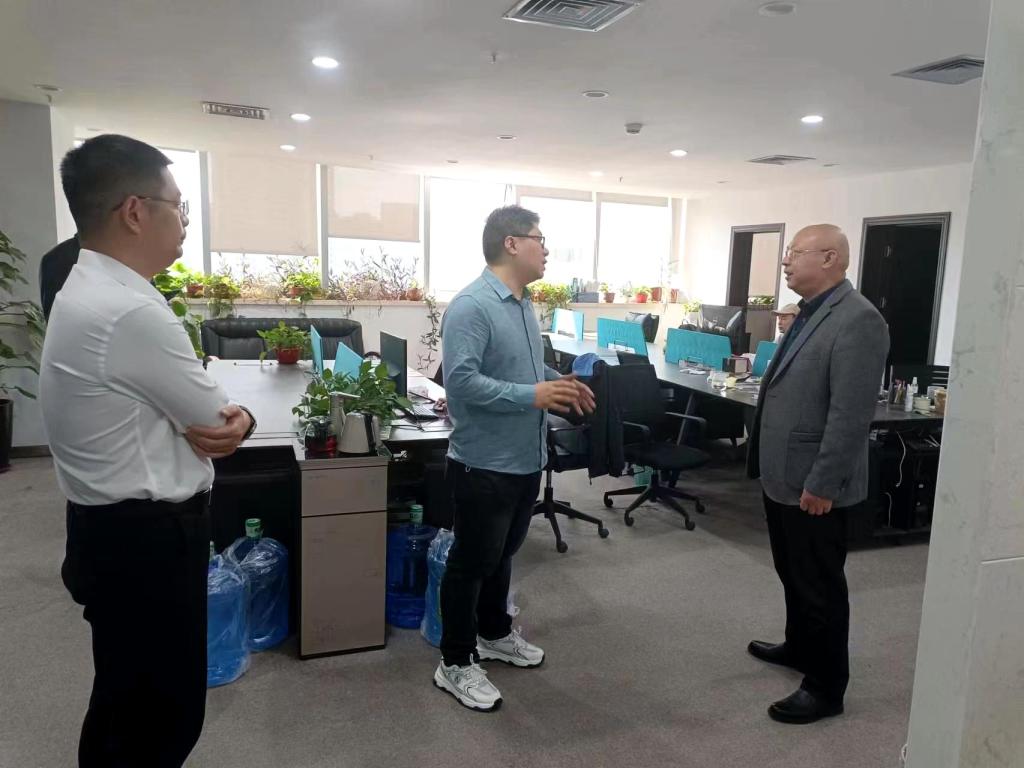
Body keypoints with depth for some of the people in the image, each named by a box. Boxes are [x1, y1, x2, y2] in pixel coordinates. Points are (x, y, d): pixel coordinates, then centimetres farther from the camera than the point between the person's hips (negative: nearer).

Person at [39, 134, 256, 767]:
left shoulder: (90, 291, 8)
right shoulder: (132, 312, -26)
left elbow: (166, 408, 11)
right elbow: (218, 422, -16)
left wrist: (220, 417, -8)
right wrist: (237, 420, 6)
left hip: (122, 529, 10)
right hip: (145, 541, -10)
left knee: (130, 704, 26)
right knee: (162, 714, 9)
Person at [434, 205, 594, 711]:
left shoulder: (523, 304, 10)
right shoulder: (471, 306, -20)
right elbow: (460, 380, -28)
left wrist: (560, 383, 6)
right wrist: (532, 396, -28)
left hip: (525, 459, 9)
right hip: (484, 464, -9)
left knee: (503, 554, 23)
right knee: (472, 561, 5)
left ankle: (495, 634, 43)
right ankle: (455, 663, 22)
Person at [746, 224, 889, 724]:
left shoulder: (858, 319, -19)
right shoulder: (809, 314, 12)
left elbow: (851, 413, -24)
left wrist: (821, 483, -22)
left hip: (814, 483, -9)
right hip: (782, 474, 9)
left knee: (819, 584, 5)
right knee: (792, 573, 23)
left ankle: (826, 686, 22)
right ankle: (800, 647, 43)